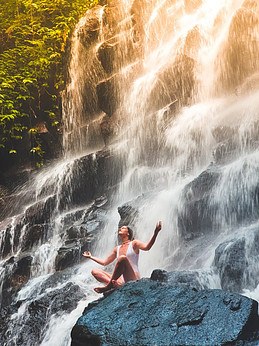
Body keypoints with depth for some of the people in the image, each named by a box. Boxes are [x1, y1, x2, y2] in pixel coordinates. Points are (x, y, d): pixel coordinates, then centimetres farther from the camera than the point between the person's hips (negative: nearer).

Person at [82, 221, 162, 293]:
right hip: (121, 280, 6)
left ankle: (108, 286, -24)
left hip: (133, 279, -6)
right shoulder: (117, 249, 22)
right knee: (94, 271, -4)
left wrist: (155, 233, -31)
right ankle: (115, 283, -30)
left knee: (122, 258, -32)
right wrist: (90, 257, 39)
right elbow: (105, 262, 32)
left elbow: (146, 247, -16)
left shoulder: (134, 243, 5)